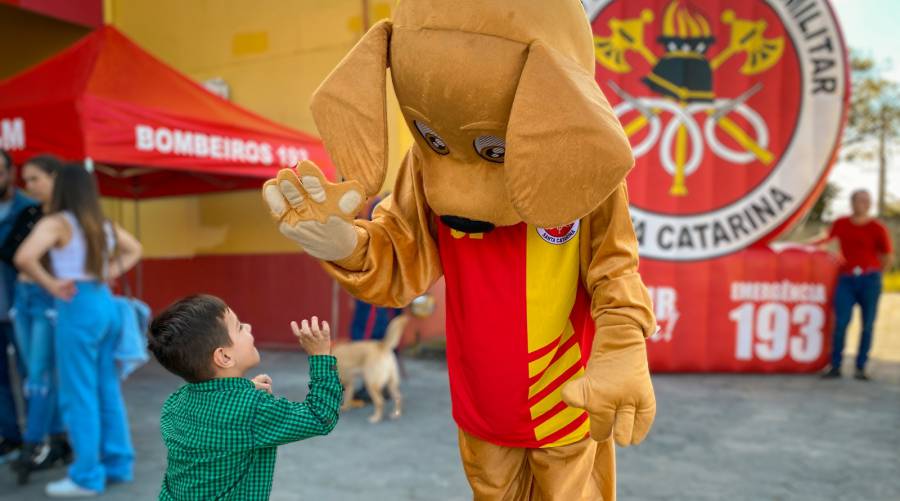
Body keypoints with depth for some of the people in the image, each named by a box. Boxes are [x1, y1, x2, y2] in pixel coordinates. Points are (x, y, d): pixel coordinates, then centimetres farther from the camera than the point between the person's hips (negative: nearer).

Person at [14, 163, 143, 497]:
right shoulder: (104, 224, 11)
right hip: (106, 304, 7)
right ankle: (118, 464, 21)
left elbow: (24, 258, -24)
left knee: (79, 395, 1)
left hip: (78, 308, -7)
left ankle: (87, 476, 8)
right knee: (108, 390, 14)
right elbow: (134, 250, 27)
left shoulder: (56, 223, -9)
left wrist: (51, 286, -12)